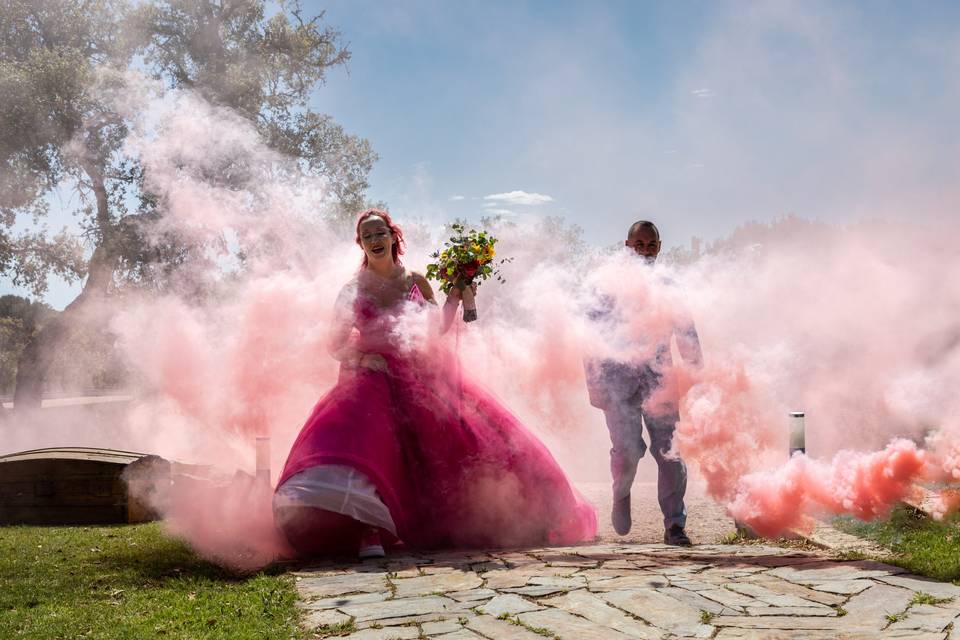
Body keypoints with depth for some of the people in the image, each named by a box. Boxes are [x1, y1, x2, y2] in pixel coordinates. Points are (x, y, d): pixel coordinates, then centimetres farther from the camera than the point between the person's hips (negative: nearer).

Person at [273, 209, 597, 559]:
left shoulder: (416, 282, 10)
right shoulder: (353, 291, 5)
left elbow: (438, 328, 16)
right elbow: (336, 345, 4)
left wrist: (455, 298, 2)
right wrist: (361, 357, -14)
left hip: (422, 379, 2)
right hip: (374, 380, -2)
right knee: (358, 438, -32)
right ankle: (368, 532, -36)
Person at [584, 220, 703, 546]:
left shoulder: (667, 288, 13)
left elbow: (687, 336, 16)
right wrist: (595, 384, -3)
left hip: (659, 380, 2)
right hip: (619, 380, -2)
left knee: (669, 451, -6)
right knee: (627, 449, -13)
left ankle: (675, 525, 4)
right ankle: (621, 496, 20)